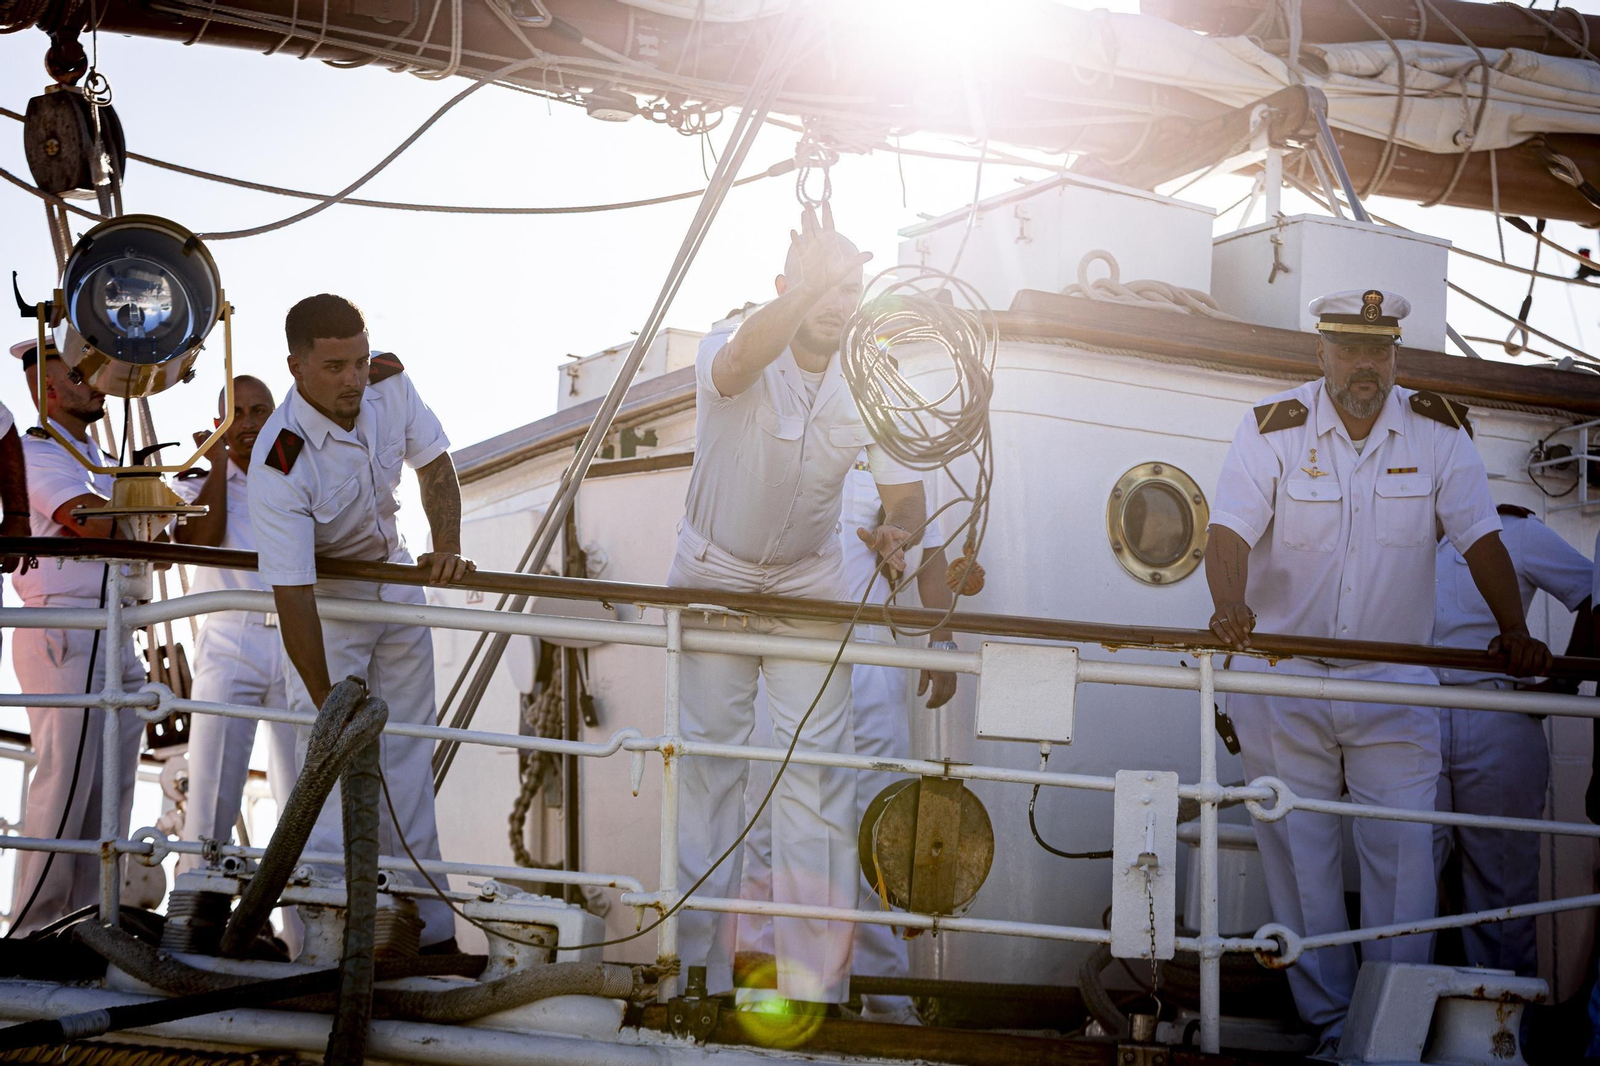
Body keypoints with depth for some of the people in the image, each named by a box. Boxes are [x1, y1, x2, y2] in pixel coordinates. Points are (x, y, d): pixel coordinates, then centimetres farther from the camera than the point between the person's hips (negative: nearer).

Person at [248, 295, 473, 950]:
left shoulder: (389, 384, -17)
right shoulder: (280, 465, -33)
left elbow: (434, 464, 1)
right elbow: (291, 594, -32)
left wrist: (446, 545, -16)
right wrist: (328, 705, -30)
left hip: (395, 583, 5)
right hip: (324, 601, -5)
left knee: (408, 765, 7)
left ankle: (429, 930, 11)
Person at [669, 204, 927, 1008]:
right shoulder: (728, 356, -19)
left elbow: (905, 495, -4)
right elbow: (742, 361, -45)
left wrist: (897, 532, -30)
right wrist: (805, 287, -64)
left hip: (809, 582, 2)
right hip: (713, 574, -2)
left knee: (817, 763, -5)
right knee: (709, 757, 0)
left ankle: (815, 982, 1)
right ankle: (703, 969, 11)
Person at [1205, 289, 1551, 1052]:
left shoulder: (1437, 431, -1)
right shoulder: (1273, 430, -5)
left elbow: (1480, 537, -7)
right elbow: (1230, 531, -17)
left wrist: (1514, 631, -23)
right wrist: (1231, 608, -38)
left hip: (1395, 682, 1)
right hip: (1282, 678, 0)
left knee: (1403, 853, -3)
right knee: (1300, 857, 3)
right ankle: (1329, 1023, 14)